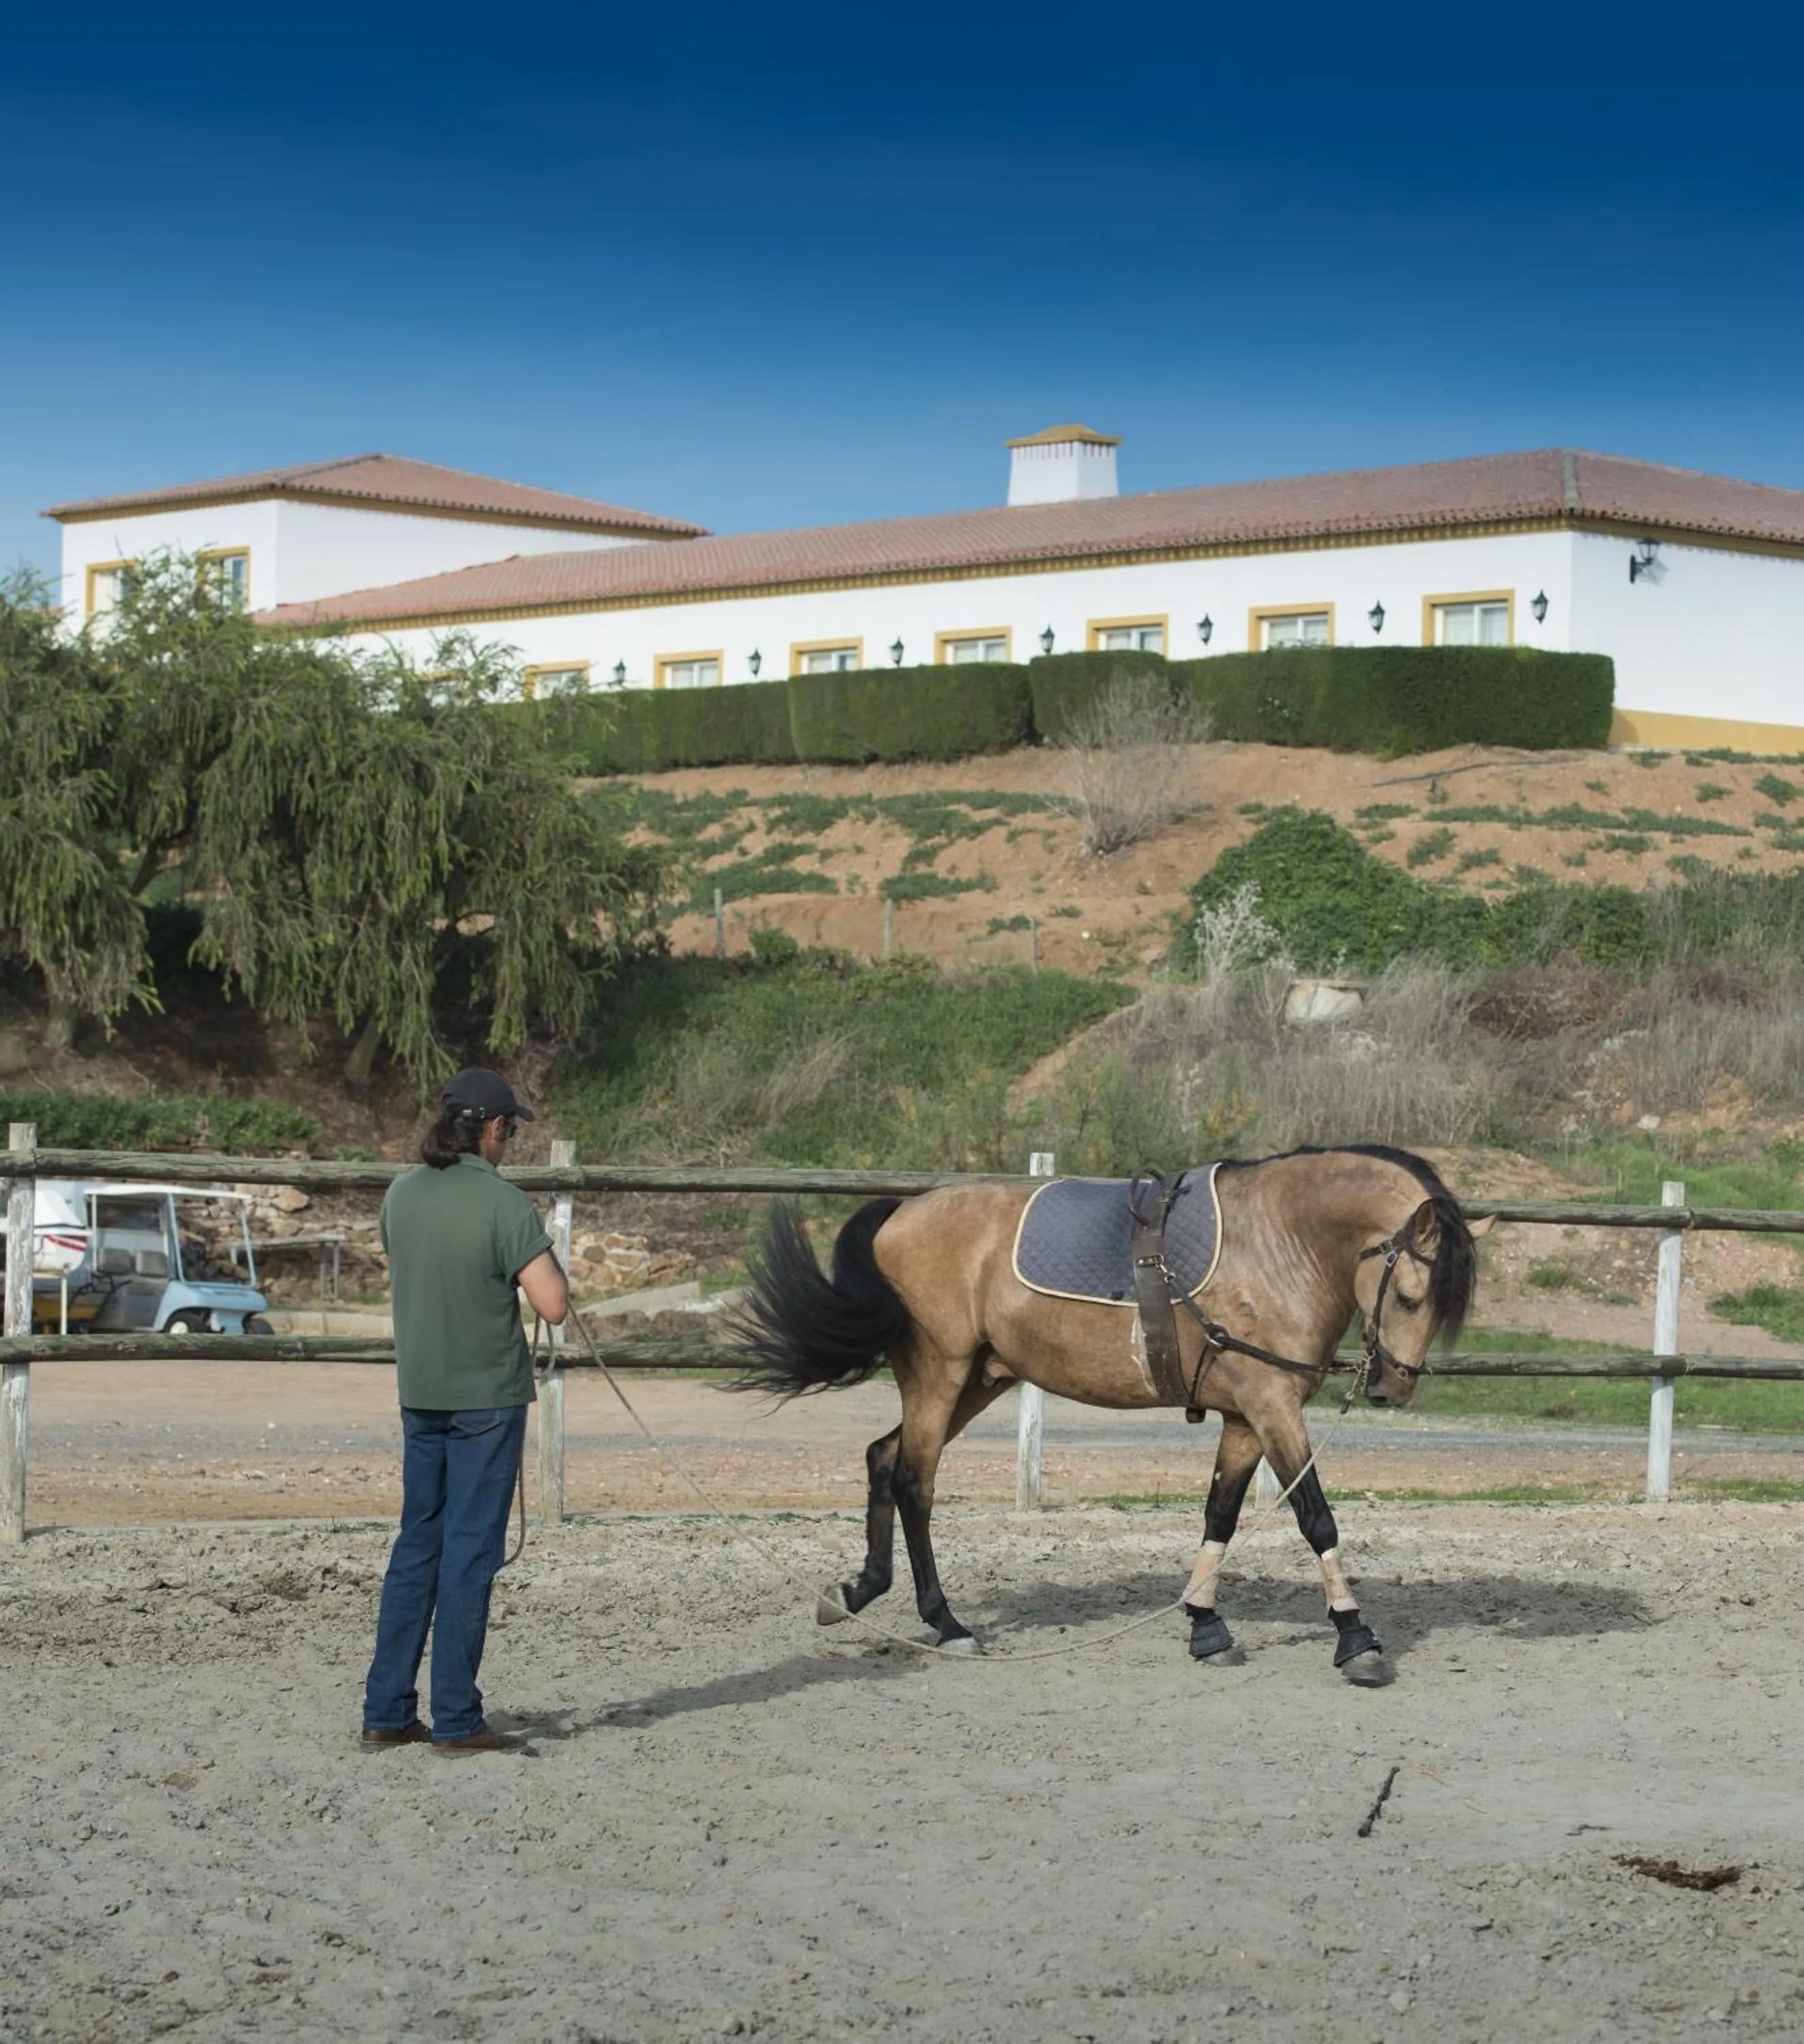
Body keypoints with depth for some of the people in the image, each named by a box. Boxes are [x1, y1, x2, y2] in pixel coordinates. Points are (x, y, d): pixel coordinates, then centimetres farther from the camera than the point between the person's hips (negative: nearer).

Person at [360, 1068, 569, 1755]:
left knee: (417, 1545, 13)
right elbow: (553, 1305, -20)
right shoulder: (505, 1204, -17)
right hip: (488, 1396, -6)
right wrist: (546, 1257, -2)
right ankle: (456, 1719, 3)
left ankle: (387, 1712, 13)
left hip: (419, 1393, 6)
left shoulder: (401, 1193, 3)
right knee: (469, 1554, 0)